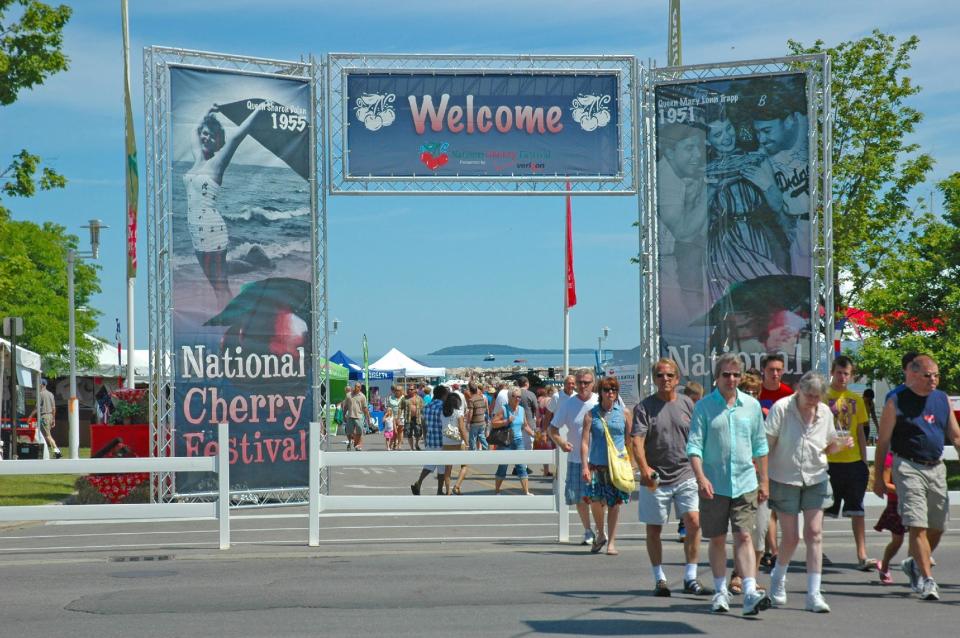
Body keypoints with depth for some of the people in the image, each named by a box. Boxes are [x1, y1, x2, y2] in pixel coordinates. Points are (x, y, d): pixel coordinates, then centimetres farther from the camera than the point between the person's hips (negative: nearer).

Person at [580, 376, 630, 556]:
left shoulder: (623, 413, 4)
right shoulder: (591, 414, 3)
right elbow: (585, 441, -1)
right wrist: (585, 466, -10)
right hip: (597, 465, 0)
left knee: (614, 504, 2)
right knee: (595, 500, -5)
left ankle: (611, 542, 12)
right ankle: (600, 535, 21)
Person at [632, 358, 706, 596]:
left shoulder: (686, 403, 8)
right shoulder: (645, 407, -3)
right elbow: (637, 441, -14)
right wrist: (644, 468, -30)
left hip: (686, 476, 2)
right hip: (655, 479, -2)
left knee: (694, 521, -11)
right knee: (654, 529, 6)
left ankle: (690, 578, -2)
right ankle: (659, 579, 20)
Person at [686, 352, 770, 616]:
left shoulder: (751, 405, 7)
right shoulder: (704, 406, -1)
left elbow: (760, 445, 14)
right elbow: (694, 445, -5)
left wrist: (763, 481, 12)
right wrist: (701, 477, -18)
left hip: (745, 483, 1)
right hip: (714, 485, -1)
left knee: (743, 537, -7)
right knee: (717, 540, 8)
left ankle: (750, 593, -13)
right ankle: (721, 592, 20)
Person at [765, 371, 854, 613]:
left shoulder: (825, 413, 3)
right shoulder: (781, 408, -11)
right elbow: (766, 445, -10)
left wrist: (842, 444, -6)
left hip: (815, 479, 3)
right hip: (784, 479, -3)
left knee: (814, 533, -6)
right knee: (791, 537, 0)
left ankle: (814, 594, -3)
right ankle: (778, 578, 30)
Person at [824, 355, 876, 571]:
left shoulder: (856, 399, 11)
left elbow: (861, 433, 14)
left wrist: (864, 462, 10)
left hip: (854, 462, 3)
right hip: (829, 461, -3)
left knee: (857, 511, 2)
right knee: (821, 511, 4)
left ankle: (862, 556, 3)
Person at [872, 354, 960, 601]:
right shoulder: (897, 402, -5)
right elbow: (883, 441, -1)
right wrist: (878, 476, -2)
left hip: (936, 467, 6)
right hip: (908, 467, -6)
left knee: (937, 527, 10)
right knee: (918, 526, -12)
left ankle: (914, 564, 33)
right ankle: (927, 580, -9)